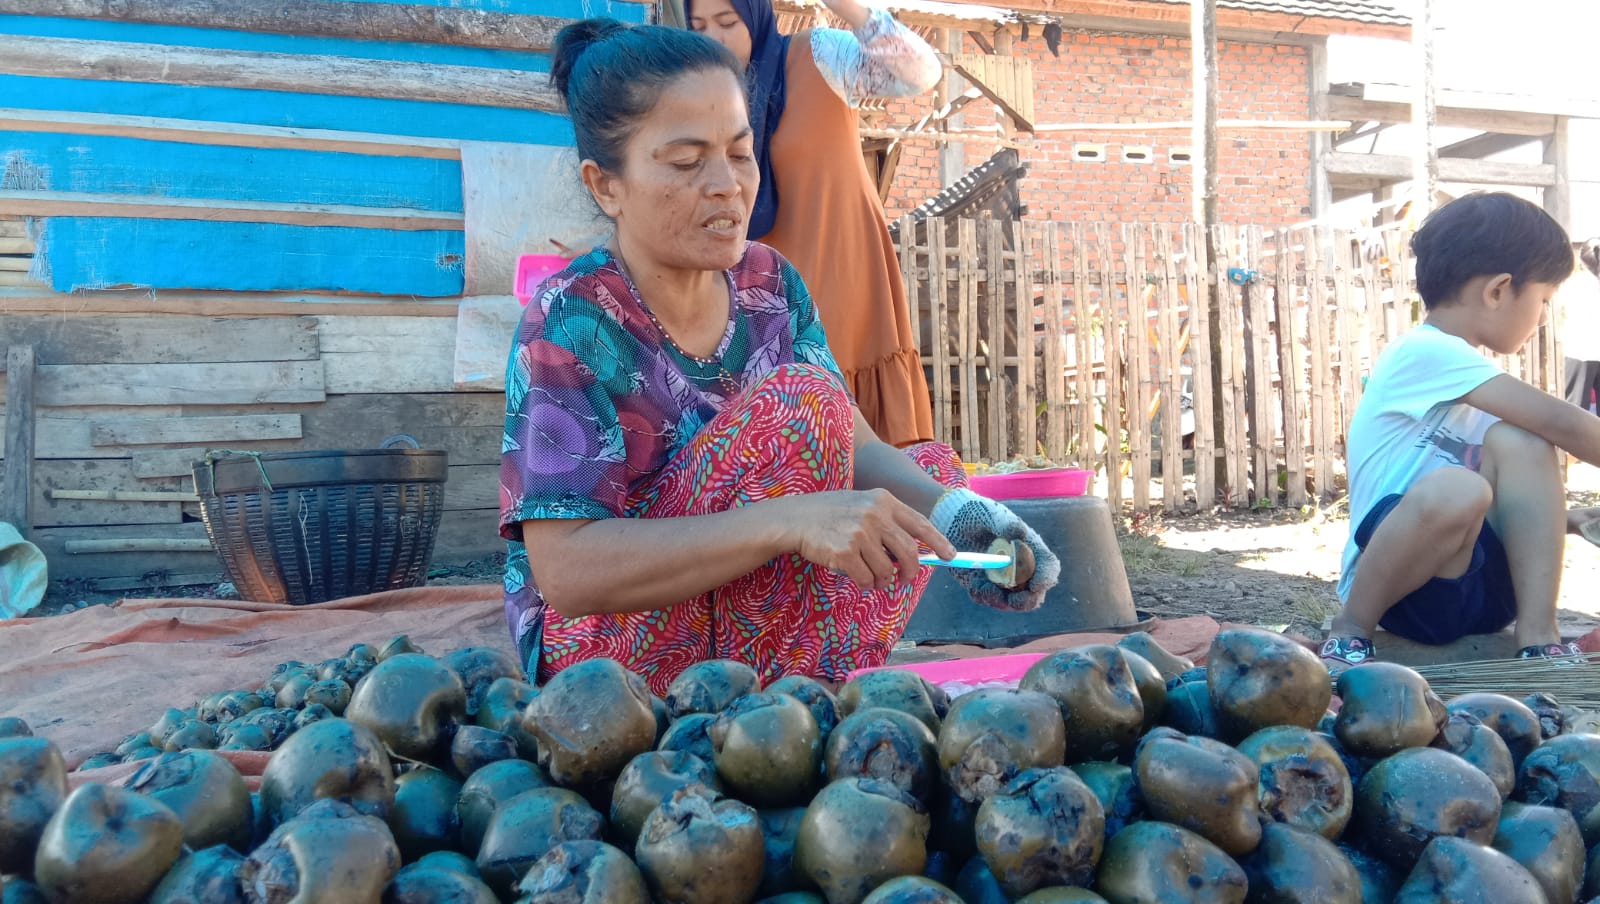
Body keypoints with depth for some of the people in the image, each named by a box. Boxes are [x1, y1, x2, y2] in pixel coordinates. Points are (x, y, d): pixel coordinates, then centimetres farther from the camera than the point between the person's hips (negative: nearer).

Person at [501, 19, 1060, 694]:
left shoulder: (769, 284, 0)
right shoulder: (572, 322, -20)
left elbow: (856, 448, -5)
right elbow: (567, 573, -29)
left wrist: (947, 510, -27)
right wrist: (791, 520, -40)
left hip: (735, 626, 8)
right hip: (599, 644, -7)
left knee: (934, 470, 5)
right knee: (797, 403, -24)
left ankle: (824, 687, -10)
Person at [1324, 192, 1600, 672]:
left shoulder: (1459, 370, 16)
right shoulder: (1426, 352, -14)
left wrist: (1557, 516, 14)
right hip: (1406, 596, -8)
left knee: (1519, 442, -11)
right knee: (1454, 490, -37)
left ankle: (1539, 638, -13)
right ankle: (1349, 632, -13)